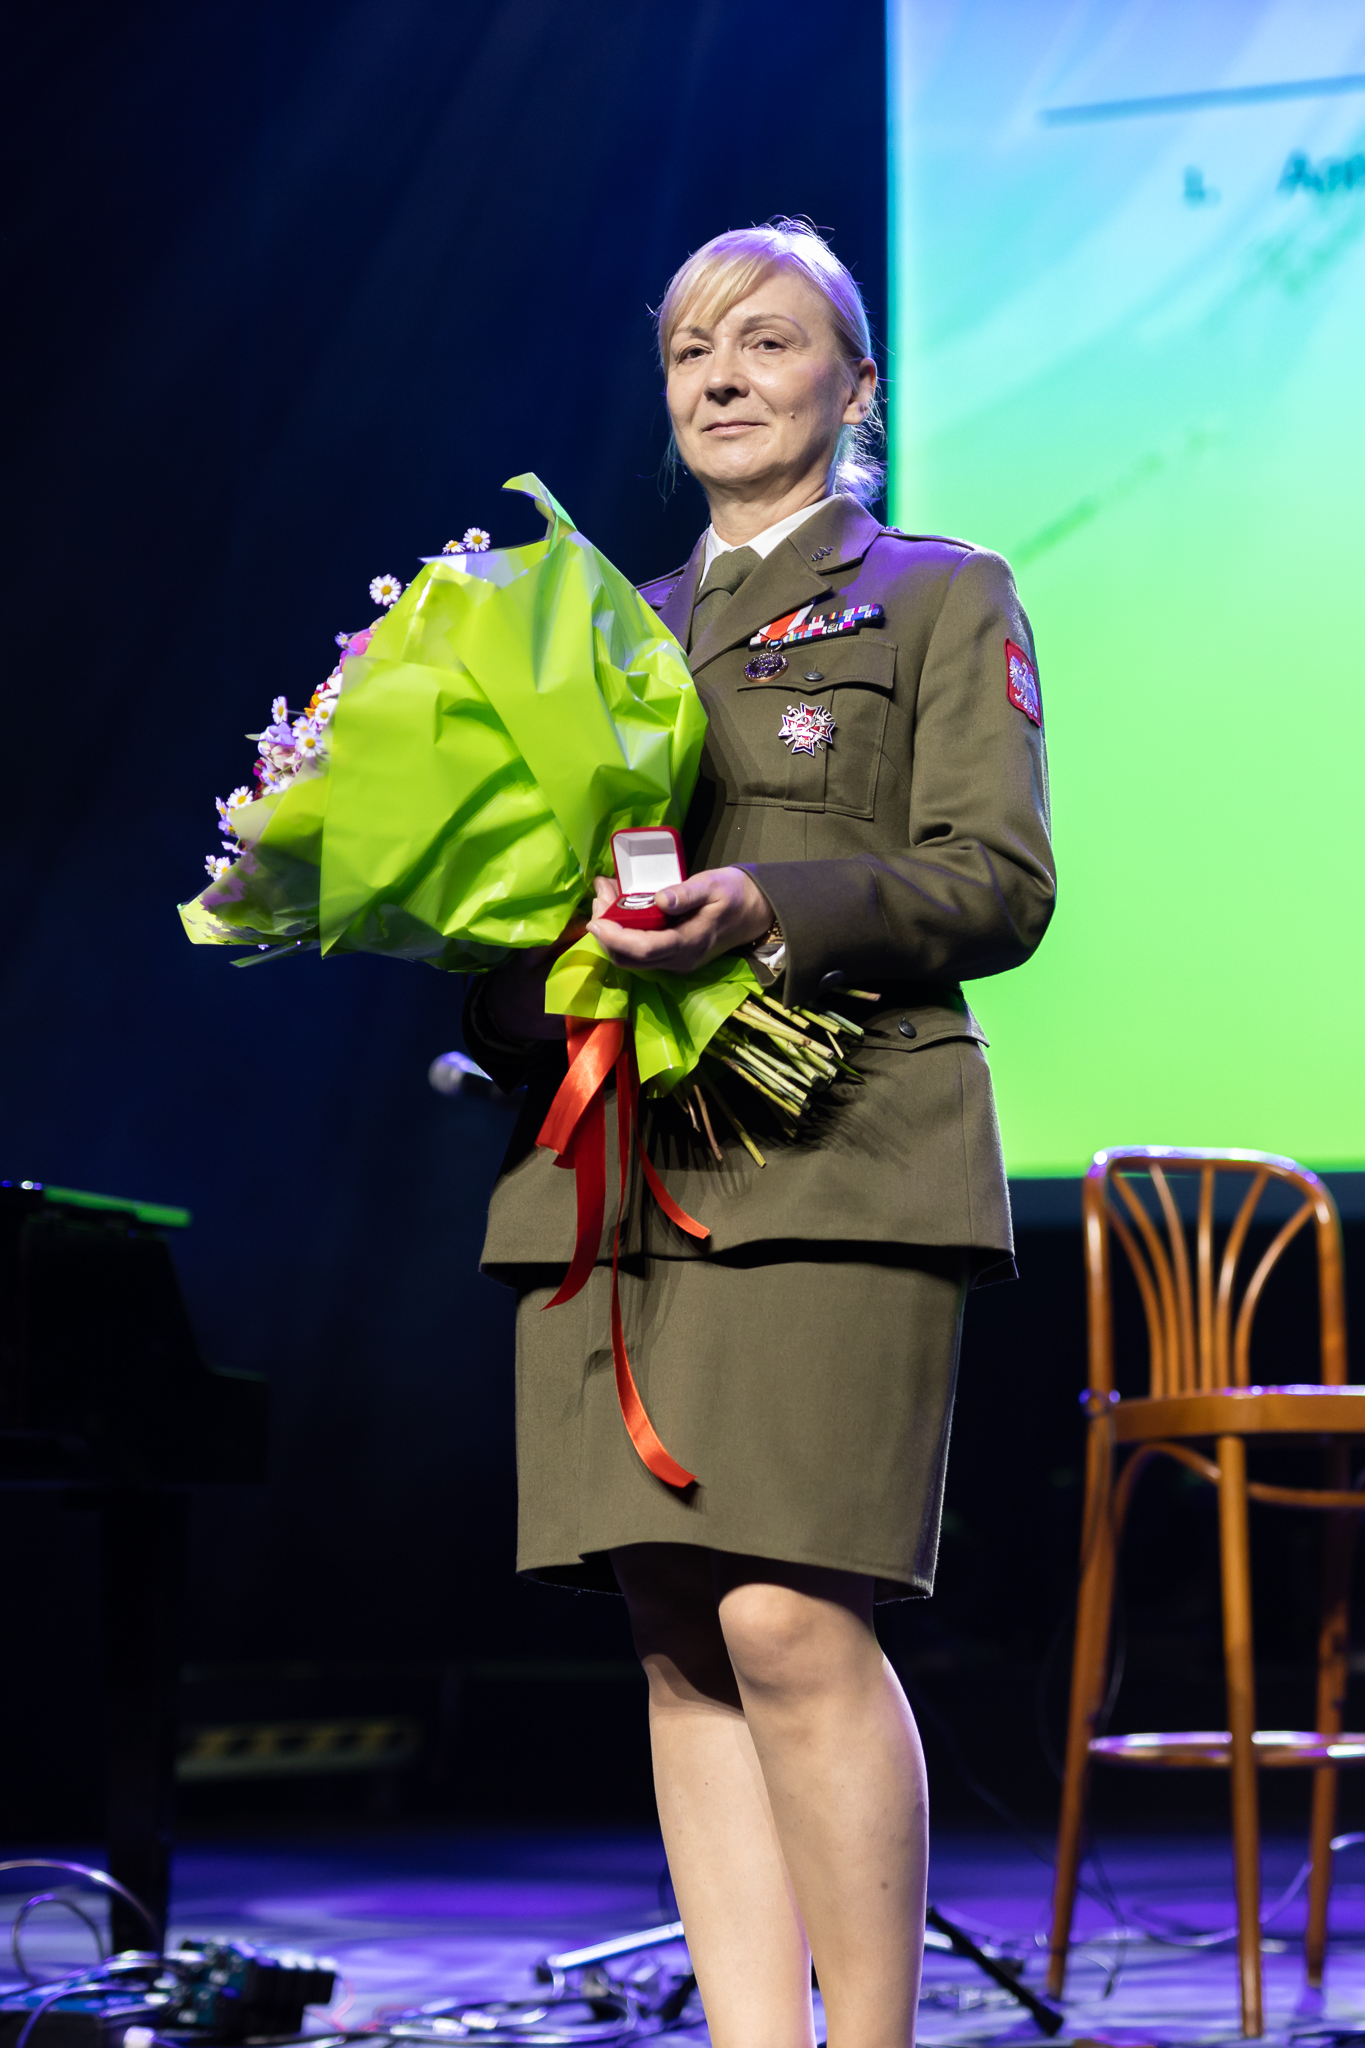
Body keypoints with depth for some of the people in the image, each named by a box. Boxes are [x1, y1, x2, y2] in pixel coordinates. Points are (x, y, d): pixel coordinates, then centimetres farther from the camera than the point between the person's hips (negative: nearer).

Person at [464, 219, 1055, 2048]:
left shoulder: (943, 597, 11)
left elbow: (998, 882, 0)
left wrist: (775, 909, -17)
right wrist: (501, 981, 2)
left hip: (831, 1158, -5)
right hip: (604, 1173, 5)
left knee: (789, 1620, -15)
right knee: (679, 1637, 0)